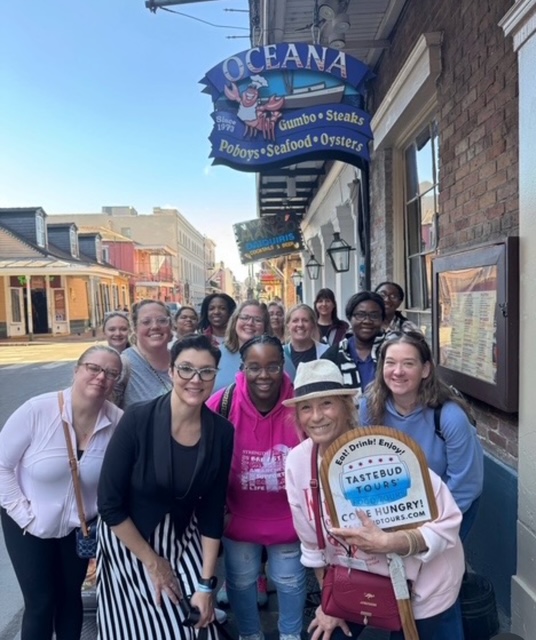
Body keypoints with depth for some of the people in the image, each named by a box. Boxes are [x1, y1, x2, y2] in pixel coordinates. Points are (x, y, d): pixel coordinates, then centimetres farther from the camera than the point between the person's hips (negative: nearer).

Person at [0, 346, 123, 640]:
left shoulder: (119, 421, -20)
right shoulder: (37, 410, -25)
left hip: (80, 526, 2)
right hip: (30, 527, -1)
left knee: (71, 596, 20)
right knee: (40, 603, 11)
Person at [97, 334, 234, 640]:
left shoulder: (222, 432, -14)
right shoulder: (138, 420, -25)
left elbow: (212, 511, -7)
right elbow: (110, 504, -18)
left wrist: (206, 583, -7)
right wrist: (152, 562, -11)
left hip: (183, 541, 3)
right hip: (128, 542, -3)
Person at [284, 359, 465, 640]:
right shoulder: (297, 462, -16)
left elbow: (447, 522, -24)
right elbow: (313, 543, -2)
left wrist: (386, 542, -37)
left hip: (420, 580, -3)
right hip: (356, 578, 4)